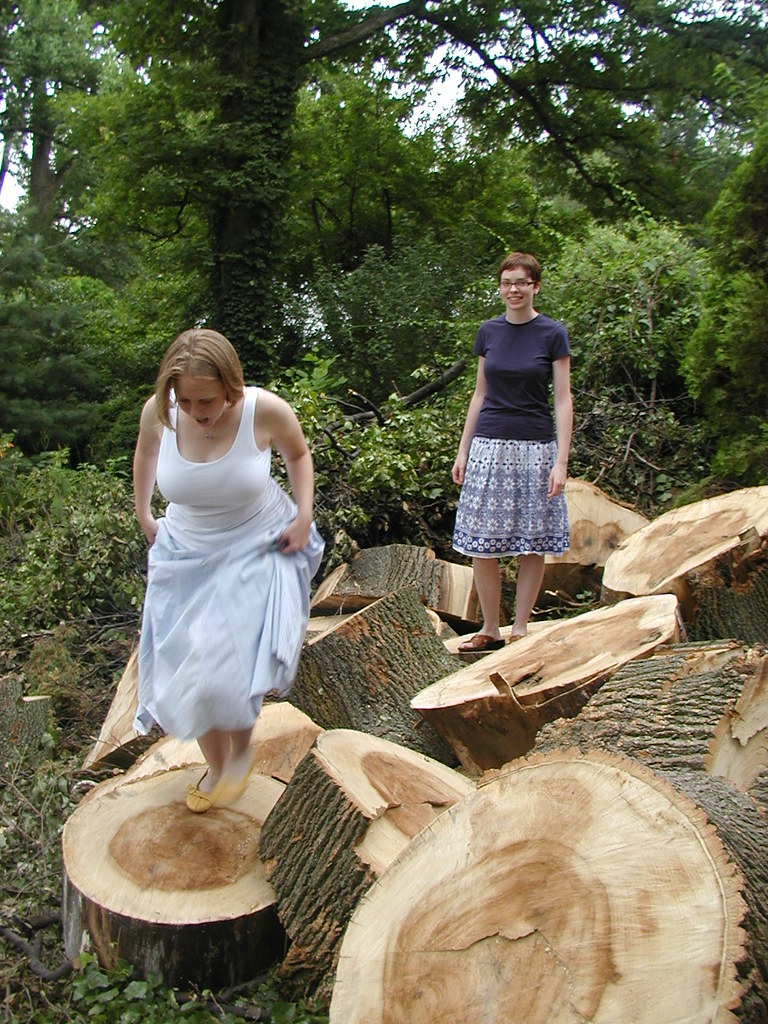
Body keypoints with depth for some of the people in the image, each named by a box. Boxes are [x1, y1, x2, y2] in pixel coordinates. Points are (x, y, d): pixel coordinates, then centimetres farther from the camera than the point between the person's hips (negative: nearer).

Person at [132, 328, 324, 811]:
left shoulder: (266, 410, -23)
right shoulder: (158, 411, -16)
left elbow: (298, 453, 1)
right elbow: (146, 451, 10)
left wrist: (304, 517, -8)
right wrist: (143, 514, 14)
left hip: (258, 551, -3)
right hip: (188, 553, 3)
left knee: (235, 666, -16)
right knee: (190, 667, 7)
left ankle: (242, 748, 17)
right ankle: (216, 766, 32)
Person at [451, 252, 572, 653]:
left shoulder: (552, 334, -1)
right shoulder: (489, 332, 9)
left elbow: (563, 401, -4)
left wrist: (561, 461, -11)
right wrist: (463, 451, 11)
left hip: (534, 448, -3)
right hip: (489, 446, 3)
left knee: (533, 544, 3)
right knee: (482, 544, 1)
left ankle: (519, 628, 16)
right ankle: (490, 630, 14)